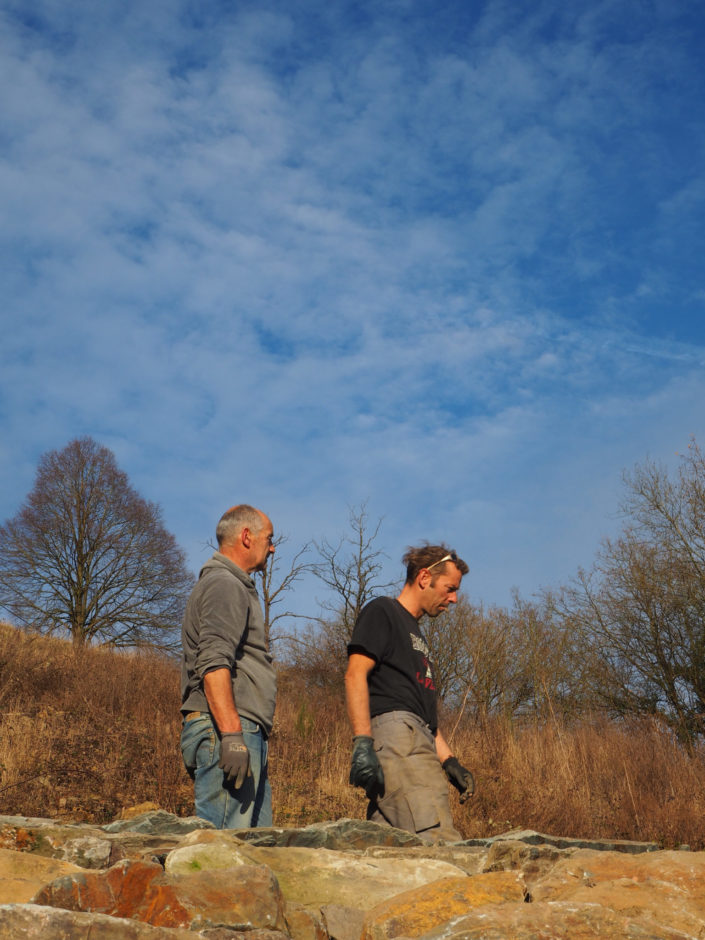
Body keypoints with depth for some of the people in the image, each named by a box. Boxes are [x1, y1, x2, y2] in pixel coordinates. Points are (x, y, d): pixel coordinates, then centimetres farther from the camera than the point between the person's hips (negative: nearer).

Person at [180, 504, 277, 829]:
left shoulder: (237, 587, 26)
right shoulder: (223, 584, -7)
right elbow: (214, 664, -20)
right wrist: (231, 734, -26)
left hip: (243, 734, 10)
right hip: (224, 729, -10)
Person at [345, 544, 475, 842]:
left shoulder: (415, 633, 32)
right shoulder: (382, 611, 4)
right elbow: (355, 675, -9)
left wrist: (449, 760, 22)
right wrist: (362, 743, -20)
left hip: (418, 740, 9)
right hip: (394, 731, -9)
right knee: (439, 842, -20)